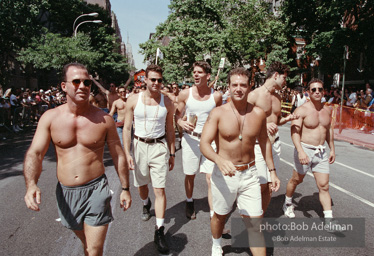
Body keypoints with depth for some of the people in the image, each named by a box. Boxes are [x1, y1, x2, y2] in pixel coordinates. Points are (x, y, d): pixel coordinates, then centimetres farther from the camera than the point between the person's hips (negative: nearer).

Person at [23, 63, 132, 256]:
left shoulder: (103, 119, -7)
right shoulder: (50, 118, -4)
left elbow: (118, 155, 0)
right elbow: (34, 153, -9)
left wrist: (125, 188, 4)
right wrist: (31, 185, -27)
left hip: (96, 190, -2)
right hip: (65, 192, 3)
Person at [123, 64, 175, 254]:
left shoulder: (167, 102, -1)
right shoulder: (134, 100, -3)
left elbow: (170, 129, 6)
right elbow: (127, 128, -1)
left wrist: (172, 153, 7)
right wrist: (127, 153, -7)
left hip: (159, 147, -1)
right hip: (140, 146, 1)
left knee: (159, 189, -4)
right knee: (141, 185, 20)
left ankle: (159, 231, 5)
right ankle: (146, 204, 54)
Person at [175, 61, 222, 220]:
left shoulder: (216, 96, -4)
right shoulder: (185, 94, -4)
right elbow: (177, 115, 5)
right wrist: (182, 124, -17)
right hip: (190, 139, 1)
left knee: (211, 178, -5)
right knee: (190, 175, 14)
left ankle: (214, 214, 6)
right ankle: (189, 203, 41)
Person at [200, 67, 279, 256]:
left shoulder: (258, 113, -3)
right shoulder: (218, 113, -12)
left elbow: (264, 141, 11)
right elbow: (204, 144, -20)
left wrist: (272, 171, 12)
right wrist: (219, 159, -40)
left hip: (249, 174, 1)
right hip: (223, 174, -1)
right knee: (220, 216, 20)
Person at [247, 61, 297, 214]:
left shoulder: (277, 97, 14)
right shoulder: (254, 95, -10)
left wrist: (287, 118, 6)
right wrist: (264, 125, -25)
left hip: (275, 144, 7)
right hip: (258, 145, -7)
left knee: (270, 186, 10)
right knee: (261, 186, -7)